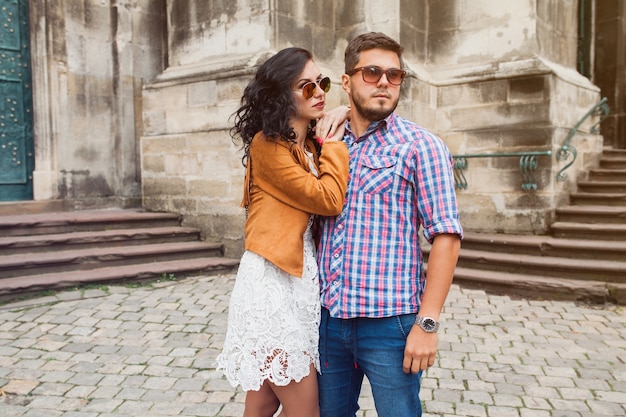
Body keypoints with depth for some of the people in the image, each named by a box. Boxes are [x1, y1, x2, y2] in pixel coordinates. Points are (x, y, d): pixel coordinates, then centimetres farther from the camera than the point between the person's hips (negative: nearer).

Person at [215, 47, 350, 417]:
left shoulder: (311, 146, 15)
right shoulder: (268, 144, -11)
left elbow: (332, 201, 5)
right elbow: (329, 199, -17)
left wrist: (330, 143, -2)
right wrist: (333, 144, -5)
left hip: (305, 280, 7)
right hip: (273, 284, -7)